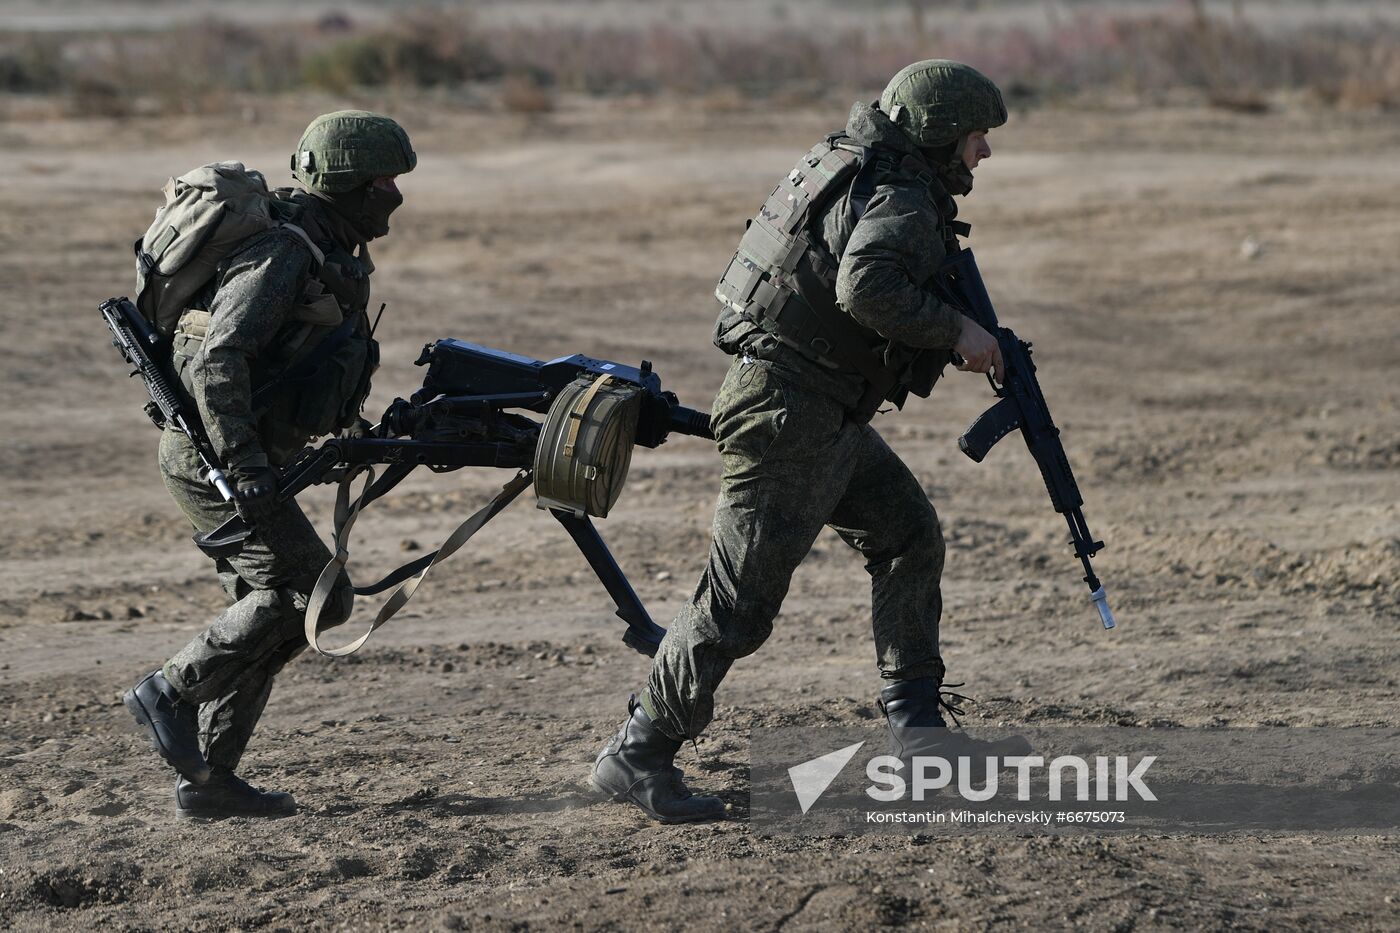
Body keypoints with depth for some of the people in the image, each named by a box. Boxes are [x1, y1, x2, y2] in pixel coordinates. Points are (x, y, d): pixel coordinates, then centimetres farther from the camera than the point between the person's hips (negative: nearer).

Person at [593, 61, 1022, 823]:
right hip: (789, 415, -11)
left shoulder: (862, 174, 14)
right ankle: (638, 757, -2)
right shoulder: (900, 200, -15)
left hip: (826, 416, 11)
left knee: (909, 537, 14)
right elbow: (866, 287, -33)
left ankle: (914, 720, 17)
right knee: (739, 600, -7)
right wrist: (954, 332, -21)